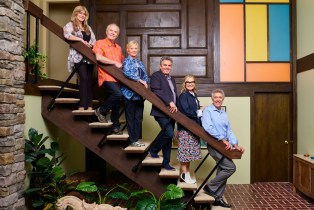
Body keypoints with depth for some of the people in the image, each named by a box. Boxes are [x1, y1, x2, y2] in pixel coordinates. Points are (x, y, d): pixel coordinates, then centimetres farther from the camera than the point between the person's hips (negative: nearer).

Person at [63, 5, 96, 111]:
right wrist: (82, 40, -18)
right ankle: (82, 105, -13)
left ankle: (89, 105, 3)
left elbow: (94, 40, 17)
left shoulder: (88, 27, 22)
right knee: (84, 78, -17)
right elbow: (67, 35, -17)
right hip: (78, 56, -6)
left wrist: (91, 45, -6)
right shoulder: (70, 25, 3)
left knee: (89, 79, 1)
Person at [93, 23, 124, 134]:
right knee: (118, 94, -27)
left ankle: (115, 126, 19)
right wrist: (115, 63, -12)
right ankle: (101, 111, -4)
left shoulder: (118, 48, 22)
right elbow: (98, 57, -15)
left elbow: (122, 61, 33)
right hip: (106, 76, -7)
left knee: (117, 100, 7)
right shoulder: (100, 43, 2)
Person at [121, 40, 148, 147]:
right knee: (130, 117, 1)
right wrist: (140, 80, -19)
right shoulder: (126, 61, -2)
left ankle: (136, 139, 16)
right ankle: (132, 140, 8)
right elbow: (127, 73, -21)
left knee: (139, 117, 8)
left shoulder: (140, 63, 17)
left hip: (139, 94, 6)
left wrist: (145, 83, -6)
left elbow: (145, 76, 15)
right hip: (130, 93, -6)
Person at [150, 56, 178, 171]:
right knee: (169, 133, -20)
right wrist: (170, 102, -23)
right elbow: (157, 91, -17)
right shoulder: (156, 76, -3)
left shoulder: (172, 79, 23)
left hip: (171, 112, 8)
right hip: (161, 112, -8)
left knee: (169, 137, 9)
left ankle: (165, 162, 18)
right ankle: (153, 150, 4)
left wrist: (175, 106, 7)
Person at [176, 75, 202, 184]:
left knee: (189, 152, 11)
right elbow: (186, 111, -18)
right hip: (185, 128, -8)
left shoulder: (194, 96, 15)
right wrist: (199, 112, -8)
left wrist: (200, 111, -2)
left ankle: (187, 174, 21)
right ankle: (184, 174, 10)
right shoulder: (183, 96, -9)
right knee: (185, 151, -2)